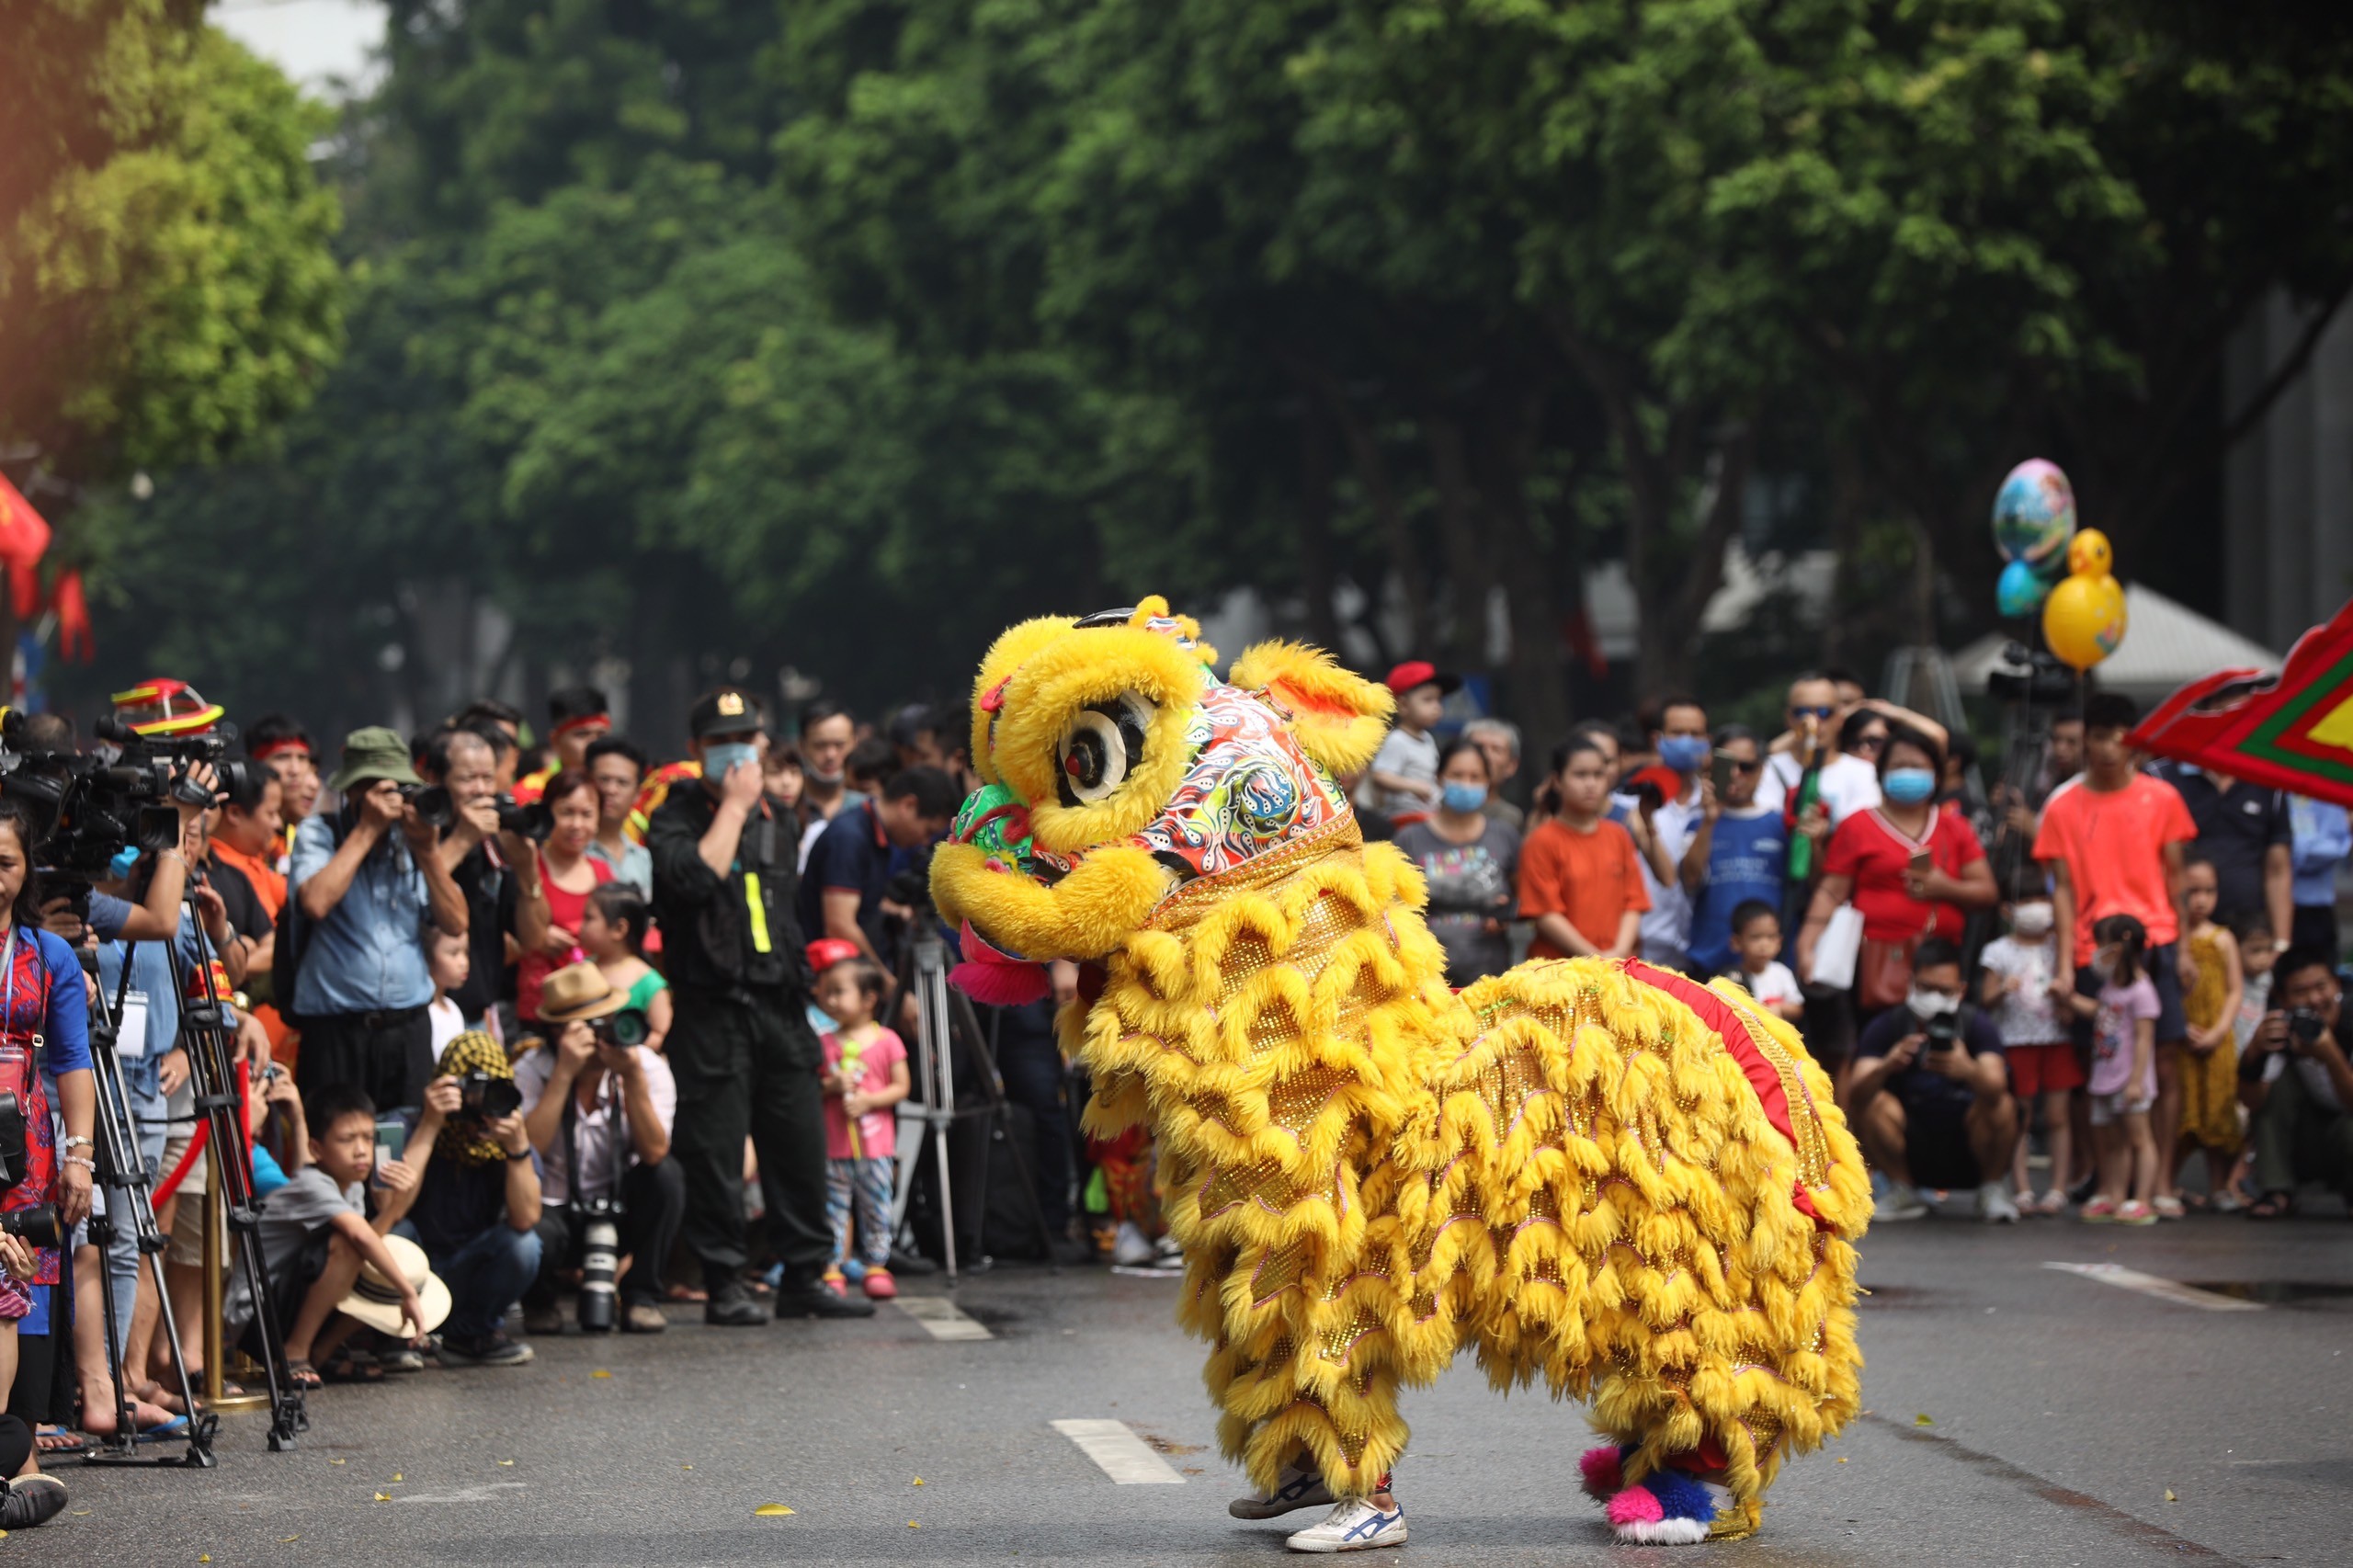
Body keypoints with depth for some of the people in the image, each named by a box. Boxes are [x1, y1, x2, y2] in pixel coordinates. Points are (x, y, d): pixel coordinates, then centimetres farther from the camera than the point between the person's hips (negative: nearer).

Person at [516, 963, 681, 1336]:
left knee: (667, 1174, -28)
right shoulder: (534, 1069, -12)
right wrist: (565, 1073, -31)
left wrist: (633, 1078, -32)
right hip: (554, 1210, -2)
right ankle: (538, 1302, 2)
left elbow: (654, 1152, -23)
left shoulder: (648, 1066, -9)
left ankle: (641, 1297, -10)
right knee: (532, 1237, -38)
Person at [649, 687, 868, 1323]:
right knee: (715, 1151, -4)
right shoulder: (675, 819, -1)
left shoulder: (778, 819, 18)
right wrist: (733, 806, -12)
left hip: (779, 1004, 5)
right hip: (712, 1010, -5)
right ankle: (725, 1286, 1)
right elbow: (696, 876, -21)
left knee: (799, 1143, 4)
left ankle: (805, 1276, 11)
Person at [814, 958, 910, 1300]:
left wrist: (869, 1100, -15)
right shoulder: (824, 1044, 5)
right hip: (834, 1144, 1)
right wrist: (831, 1086, -14)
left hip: (874, 1144, -1)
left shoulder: (887, 1041, -1)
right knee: (834, 1206, 1)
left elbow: (900, 1087, -2)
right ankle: (833, 1268, 3)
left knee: (876, 1207, 4)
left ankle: (876, 1265, 11)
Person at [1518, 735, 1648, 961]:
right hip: (1559, 966, -4)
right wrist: (1595, 957, -12)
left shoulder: (1618, 837, 13)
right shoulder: (1544, 841, -2)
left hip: (1617, 966, 4)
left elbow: (1633, 902, 10)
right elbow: (1546, 916, -8)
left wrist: (1619, 952, -7)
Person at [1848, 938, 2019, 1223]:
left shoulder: (1976, 1025, -10)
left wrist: (1968, 1071, -53)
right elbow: (1858, 1090, -23)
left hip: (1967, 1155, -1)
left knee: (2001, 1105, -27)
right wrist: (1886, 1067, -46)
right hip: (1913, 1154, 1)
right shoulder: (1886, 1027, -8)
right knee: (1873, 1104, -23)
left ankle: (1991, 1191, -3)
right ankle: (1902, 1192, -1)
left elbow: (1996, 1086, -29)